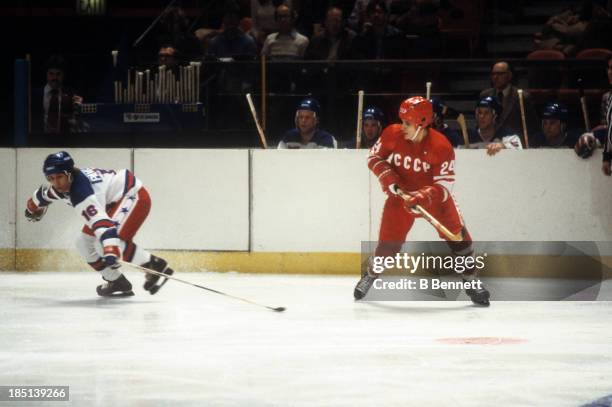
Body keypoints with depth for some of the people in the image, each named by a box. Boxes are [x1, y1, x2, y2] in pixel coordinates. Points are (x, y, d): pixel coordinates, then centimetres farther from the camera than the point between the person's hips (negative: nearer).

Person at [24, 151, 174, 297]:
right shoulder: (62, 185, -5)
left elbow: (101, 222, -48)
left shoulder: (80, 191, -35)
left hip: (134, 197, -11)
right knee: (84, 242, 7)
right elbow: (45, 193, 21)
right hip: (112, 202, 11)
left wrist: (110, 251, -60)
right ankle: (116, 282, 14)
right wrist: (33, 207, 42)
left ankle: (156, 265, -15)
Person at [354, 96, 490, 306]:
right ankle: (370, 275, 23)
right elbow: (374, 157, 1)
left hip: (434, 195, -2)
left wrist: (423, 197, -40)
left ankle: (471, 282, 7)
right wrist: (386, 176, -17)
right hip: (402, 194, 2)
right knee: (389, 242, -3)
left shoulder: (441, 147, -25)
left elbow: (444, 186, -24)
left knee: (458, 236, -10)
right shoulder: (393, 134, -16)